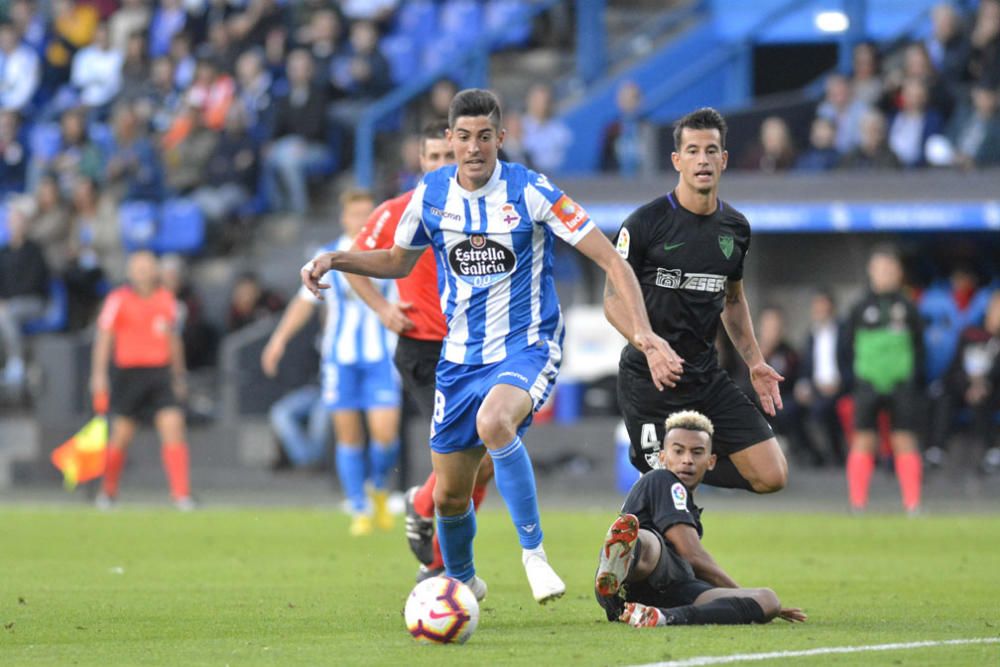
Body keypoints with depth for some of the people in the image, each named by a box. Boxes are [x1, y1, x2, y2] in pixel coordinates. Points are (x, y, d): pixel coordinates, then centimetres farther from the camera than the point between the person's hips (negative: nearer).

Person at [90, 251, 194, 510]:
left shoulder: (166, 299, 10)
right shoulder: (118, 300, -4)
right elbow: (104, 337, -7)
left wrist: (179, 374, 22)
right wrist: (99, 374, -15)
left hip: (160, 372, 3)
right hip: (129, 371, -3)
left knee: (174, 428, -12)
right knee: (121, 435, 2)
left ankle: (181, 494, -12)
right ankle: (108, 492, 23)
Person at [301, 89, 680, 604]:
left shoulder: (530, 192, -13)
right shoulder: (431, 194, 0)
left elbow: (610, 260, -13)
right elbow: (398, 262, 19)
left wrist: (643, 334, -24)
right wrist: (333, 261, 2)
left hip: (527, 348, -5)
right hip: (461, 357, 5)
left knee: (493, 422, -37)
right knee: (449, 494, 7)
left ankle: (533, 552, -24)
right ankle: (461, 580, 38)